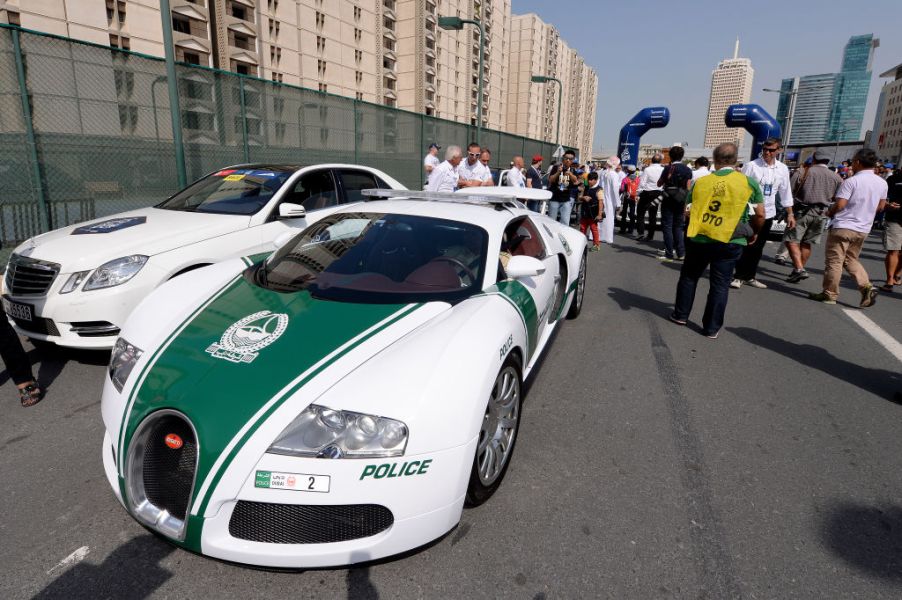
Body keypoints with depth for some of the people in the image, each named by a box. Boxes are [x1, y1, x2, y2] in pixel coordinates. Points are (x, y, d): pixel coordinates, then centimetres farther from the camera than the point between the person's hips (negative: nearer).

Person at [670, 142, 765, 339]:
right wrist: (753, 233, 18)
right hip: (730, 242, -1)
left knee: (689, 277, 18)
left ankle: (681, 314, 28)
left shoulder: (700, 182, 1)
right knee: (720, 284, 7)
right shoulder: (748, 182, -3)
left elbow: (688, 211, 8)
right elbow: (760, 215, 2)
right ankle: (712, 327, 13)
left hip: (699, 239, 1)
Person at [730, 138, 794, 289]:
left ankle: (750, 277, 22)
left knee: (758, 248, 12)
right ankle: (739, 276, 7)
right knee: (746, 246, -3)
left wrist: (790, 214, 12)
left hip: (768, 214, 5)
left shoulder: (782, 169, 6)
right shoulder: (752, 166, -9)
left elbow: (785, 193, 12)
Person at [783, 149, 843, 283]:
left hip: (803, 211, -4)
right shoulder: (836, 177, 7)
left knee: (792, 240, -4)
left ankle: (799, 269, -19)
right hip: (821, 213, 4)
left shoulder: (802, 172, -3)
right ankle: (798, 270, 19)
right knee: (807, 243, 13)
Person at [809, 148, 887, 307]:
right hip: (863, 229, 7)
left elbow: (839, 205, -18)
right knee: (851, 260, 20)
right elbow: (881, 206, 15)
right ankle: (867, 287, 5)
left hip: (843, 227, -7)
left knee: (834, 261, 2)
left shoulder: (851, 181, -16)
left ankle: (829, 294, 7)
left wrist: (829, 213, 1)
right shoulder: (882, 183, 7)